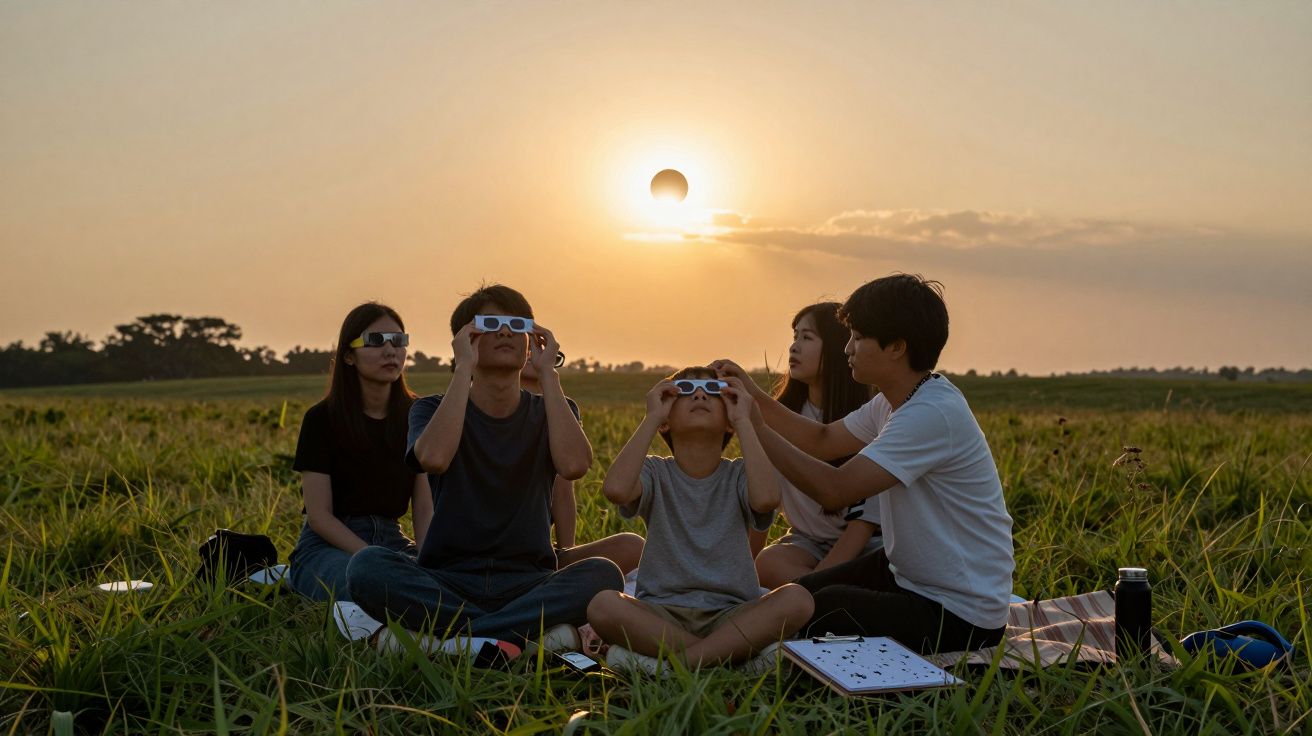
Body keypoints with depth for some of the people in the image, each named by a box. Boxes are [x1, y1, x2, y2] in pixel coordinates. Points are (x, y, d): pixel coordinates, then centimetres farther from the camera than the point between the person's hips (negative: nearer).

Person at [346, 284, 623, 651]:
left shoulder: (551, 412, 10)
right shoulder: (433, 409, 6)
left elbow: (574, 465, -15)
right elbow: (433, 458, -21)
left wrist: (548, 372, -10)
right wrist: (464, 368, -14)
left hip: (528, 583, 1)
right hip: (446, 583, -1)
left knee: (603, 573, -30)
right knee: (366, 565, -29)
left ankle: (432, 635, -26)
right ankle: (531, 633, -26)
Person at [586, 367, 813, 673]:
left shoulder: (738, 475, 5)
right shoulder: (656, 473, 4)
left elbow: (766, 498, -21)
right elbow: (616, 489, -21)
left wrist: (744, 421, -10)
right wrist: (652, 416, -10)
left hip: (730, 613, 1)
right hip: (661, 613, 0)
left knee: (796, 599, -28)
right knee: (603, 605, -31)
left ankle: (666, 661, -25)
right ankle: (738, 652, -22)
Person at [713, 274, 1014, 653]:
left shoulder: (933, 414, -28)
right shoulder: (898, 401, 4)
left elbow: (833, 490, -30)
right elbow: (823, 441, 13)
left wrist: (755, 428, -21)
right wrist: (755, 397, 0)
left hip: (962, 613, -9)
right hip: (907, 573, 9)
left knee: (818, 612, -18)